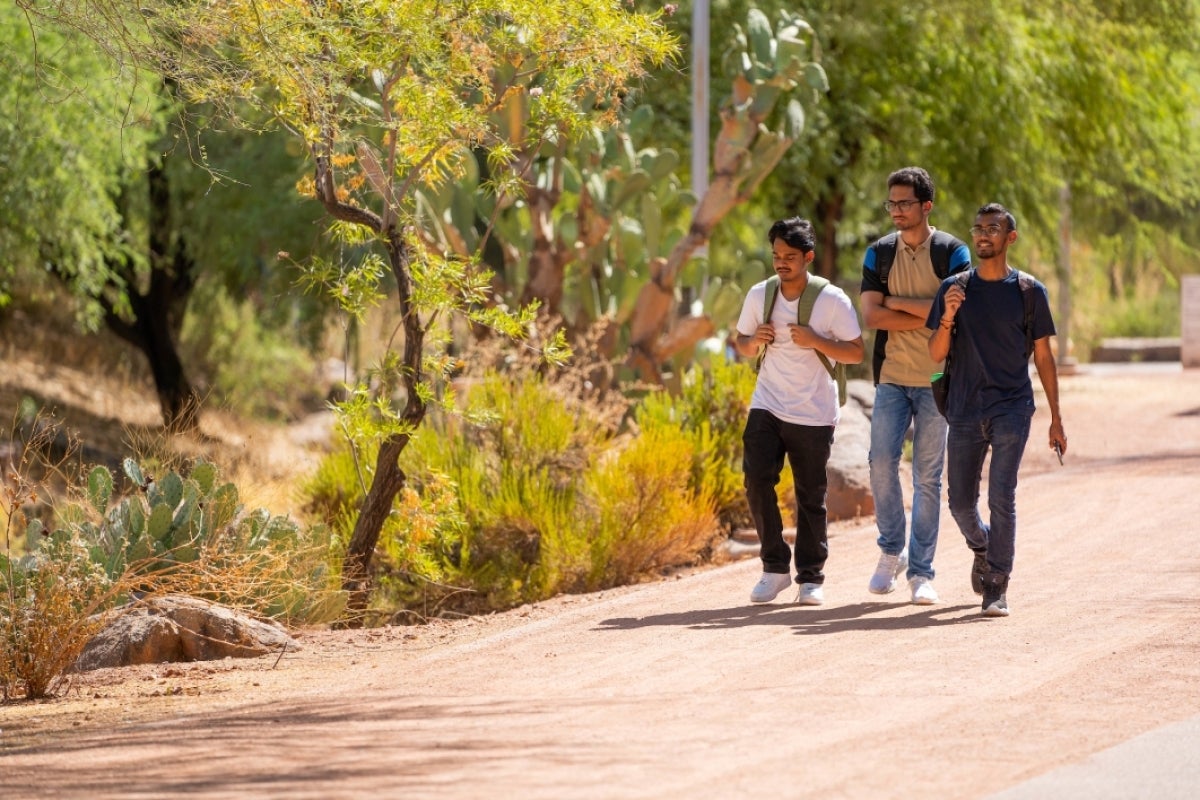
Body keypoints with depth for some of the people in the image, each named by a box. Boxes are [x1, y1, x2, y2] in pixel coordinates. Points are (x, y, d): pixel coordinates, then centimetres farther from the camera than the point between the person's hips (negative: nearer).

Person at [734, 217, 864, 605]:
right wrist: (755, 340, -9)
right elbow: (742, 345, 14)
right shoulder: (759, 295, 3)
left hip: (814, 413, -2)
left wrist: (815, 340, -20)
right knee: (756, 479, -13)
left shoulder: (832, 300, -8)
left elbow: (856, 353, -6)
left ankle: (811, 576, 14)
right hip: (767, 406, 2)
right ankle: (775, 568, -1)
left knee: (811, 497, 3)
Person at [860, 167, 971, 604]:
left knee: (928, 475, 0)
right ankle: (891, 551, 11)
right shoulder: (879, 253, 7)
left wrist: (896, 302, -9)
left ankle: (921, 571, 4)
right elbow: (871, 315, -4)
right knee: (881, 462, -9)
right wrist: (928, 314, -11)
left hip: (936, 380, -2)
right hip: (891, 377, 2)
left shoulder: (952, 252, -2)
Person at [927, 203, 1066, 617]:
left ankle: (997, 586, -7)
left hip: (1011, 408, -2)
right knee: (961, 502, 7)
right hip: (964, 409, 3)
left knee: (1002, 497, -13)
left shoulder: (1029, 291, 3)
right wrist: (948, 317, -15)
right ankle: (982, 548, 39)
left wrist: (1056, 419, 5)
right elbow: (936, 354, 5)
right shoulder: (954, 289, 7)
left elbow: (1044, 357, 7)